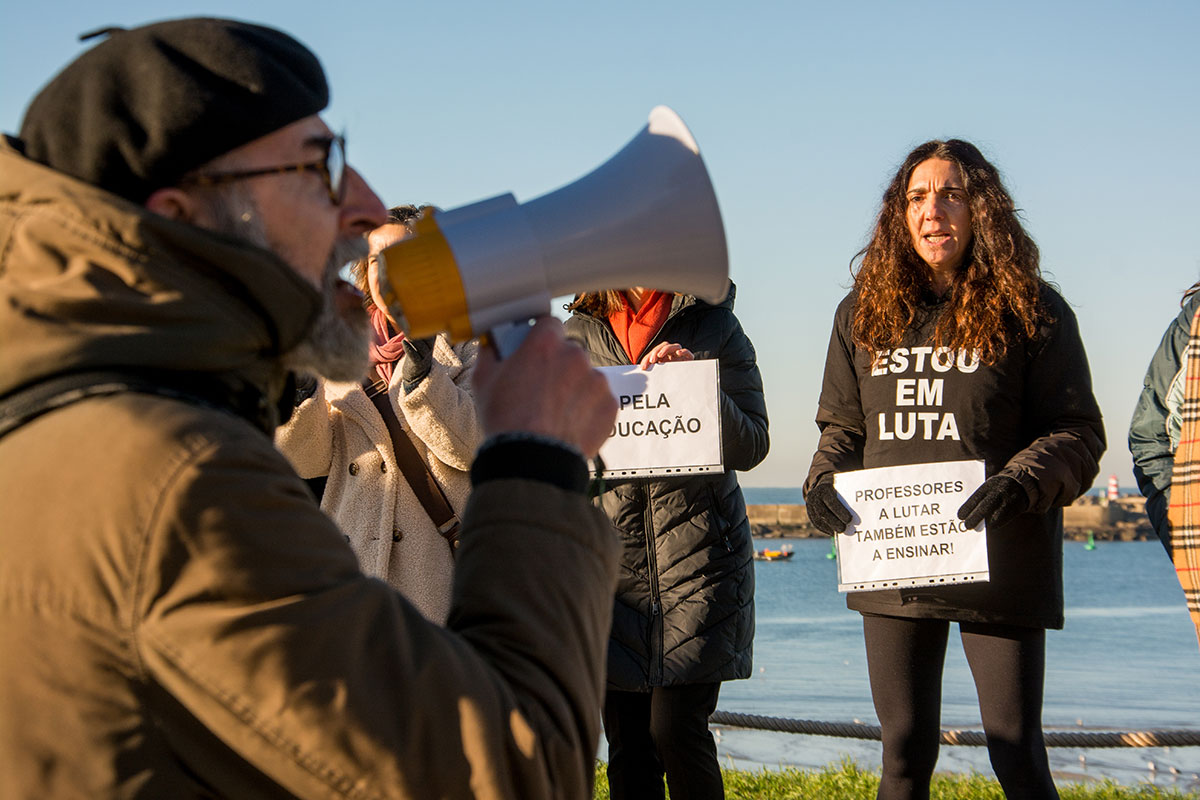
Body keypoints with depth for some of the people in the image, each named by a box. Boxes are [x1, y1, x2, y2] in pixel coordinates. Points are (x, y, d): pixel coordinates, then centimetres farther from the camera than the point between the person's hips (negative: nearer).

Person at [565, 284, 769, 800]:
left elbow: (752, 446, 1)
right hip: (612, 555, 2)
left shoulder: (714, 325, 7)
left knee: (675, 728, -11)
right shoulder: (578, 334, 12)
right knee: (627, 742, 3)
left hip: (697, 553, -2)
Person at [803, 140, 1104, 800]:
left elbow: (1078, 431, -3)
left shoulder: (1031, 310, -2)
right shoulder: (865, 313, 10)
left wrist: (1021, 482, -22)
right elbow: (841, 425, 17)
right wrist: (823, 480, -3)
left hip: (1000, 564, -4)